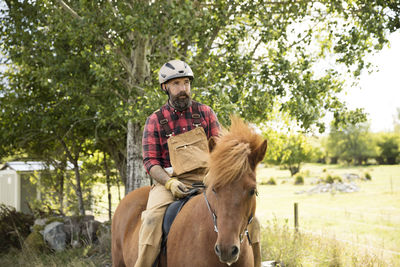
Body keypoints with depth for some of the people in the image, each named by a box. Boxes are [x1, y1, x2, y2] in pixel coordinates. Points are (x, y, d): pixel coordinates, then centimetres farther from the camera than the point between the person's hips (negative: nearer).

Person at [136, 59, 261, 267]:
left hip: (206, 178, 2)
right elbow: (151, 161, 0)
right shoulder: (155, 121, 5)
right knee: (153, 218, -30)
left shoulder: (205, 113, 11)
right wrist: (170, 183, -19)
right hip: (171, 181, -2)